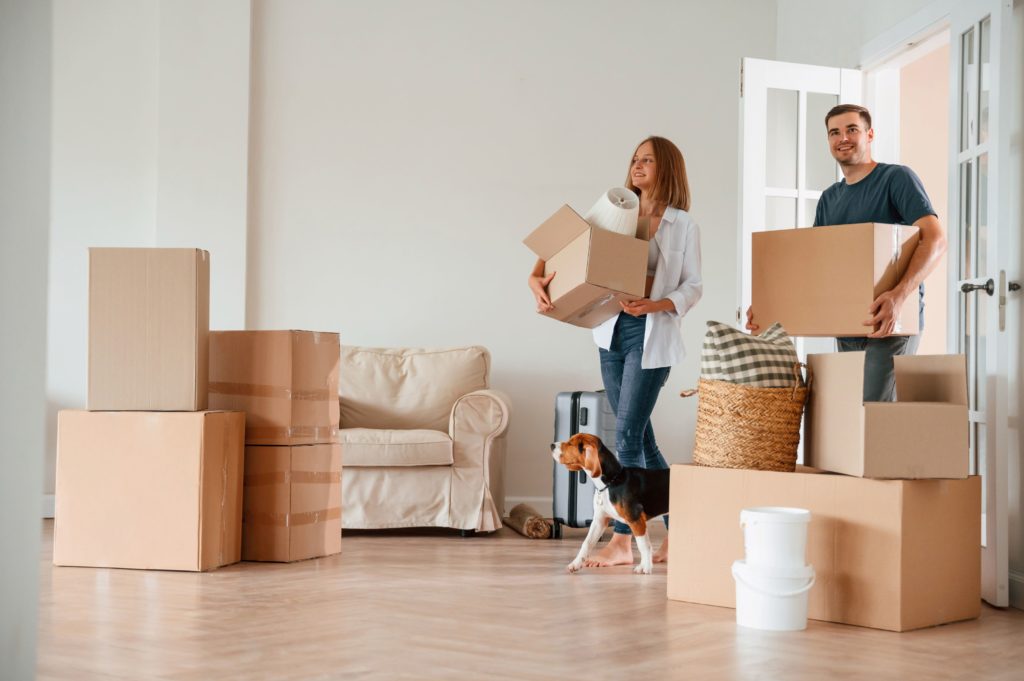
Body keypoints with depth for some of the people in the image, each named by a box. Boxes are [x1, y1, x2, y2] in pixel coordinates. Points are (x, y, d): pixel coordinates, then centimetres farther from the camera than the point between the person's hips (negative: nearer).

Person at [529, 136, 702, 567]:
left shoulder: (683, 226, 0)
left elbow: (693, 286, -2)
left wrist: (656, 305, -19)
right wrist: (539, 279, -12)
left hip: (652, 336, -5)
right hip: (612, 332, 5)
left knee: (627, 436, -9)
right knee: (639, 437, 8)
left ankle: (622, 540, -2)